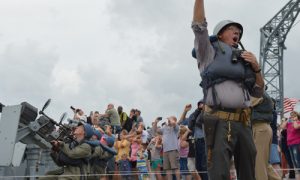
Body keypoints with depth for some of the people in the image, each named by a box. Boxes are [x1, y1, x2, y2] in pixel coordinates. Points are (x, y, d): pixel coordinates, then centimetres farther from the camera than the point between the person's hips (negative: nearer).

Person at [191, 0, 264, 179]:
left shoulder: (242, 59, 23)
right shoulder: (209, 52, 11)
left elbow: (258, 92, 20)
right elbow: (199, 26, -5)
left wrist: (256, 67, 5)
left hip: (243, 123, 6)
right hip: (219, 122, -5)